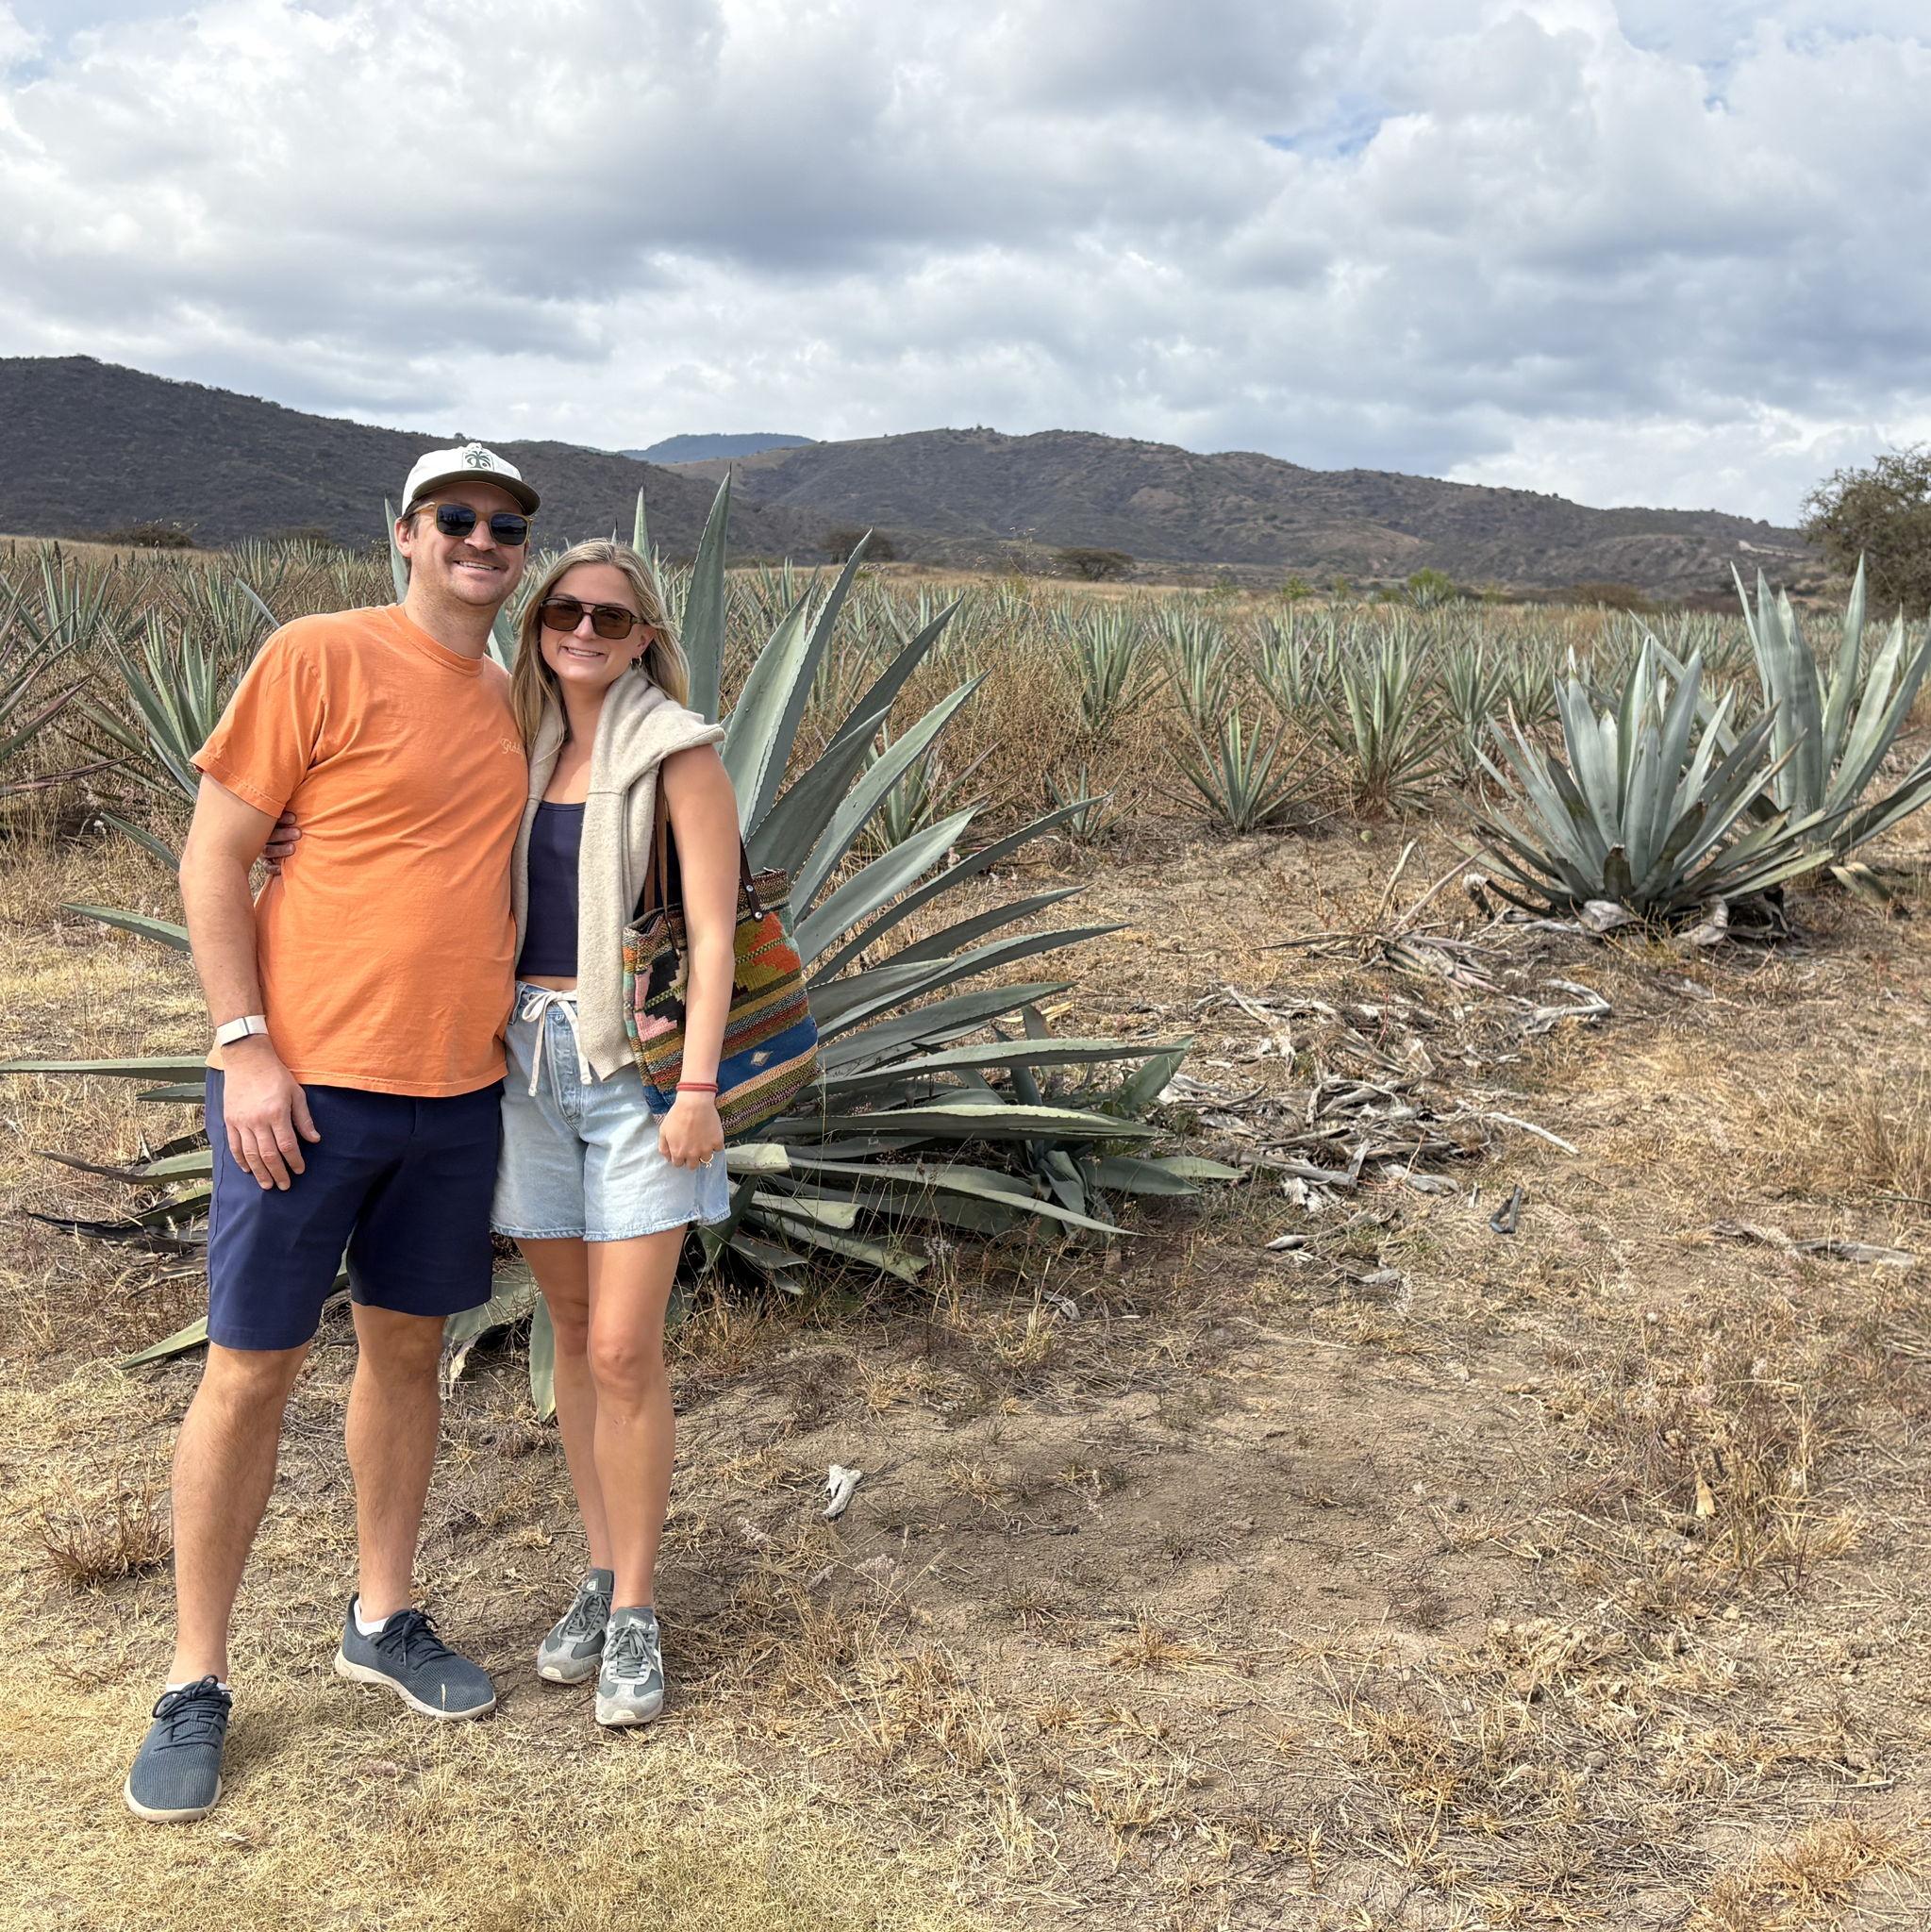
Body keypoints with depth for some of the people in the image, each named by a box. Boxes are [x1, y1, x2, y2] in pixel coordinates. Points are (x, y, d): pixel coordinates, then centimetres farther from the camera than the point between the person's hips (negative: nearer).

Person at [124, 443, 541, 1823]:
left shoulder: (515, 703, 10)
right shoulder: (320, 657, -8)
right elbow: (214, 856, -9)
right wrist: (247, 1048, -14)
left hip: (457, 1090, 6)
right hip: (307, 1084, -5)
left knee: (408, 1345, 15)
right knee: (253, 1369, 3)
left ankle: (384, 1618, 33)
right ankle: (196, 1685, 18)